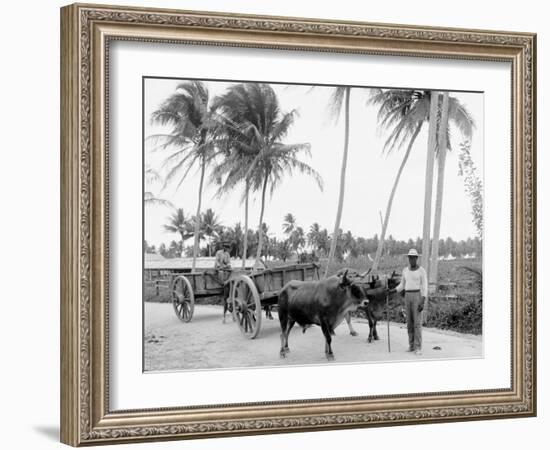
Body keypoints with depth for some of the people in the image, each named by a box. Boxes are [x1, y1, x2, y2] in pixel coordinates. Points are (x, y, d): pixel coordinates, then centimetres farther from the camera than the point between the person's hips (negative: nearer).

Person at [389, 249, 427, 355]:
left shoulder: (422, 270, -7)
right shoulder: (405, 270, 10)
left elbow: (425, 287, -10)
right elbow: (402, 286, 16)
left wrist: (423, 302, -18)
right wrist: (392, 291, -2)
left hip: (418, 297, -5)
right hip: (408, 297, 5)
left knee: (417, 322, -10)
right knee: (409, 322, 7)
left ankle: (418, 348, -7)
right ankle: (412, 345, 18)